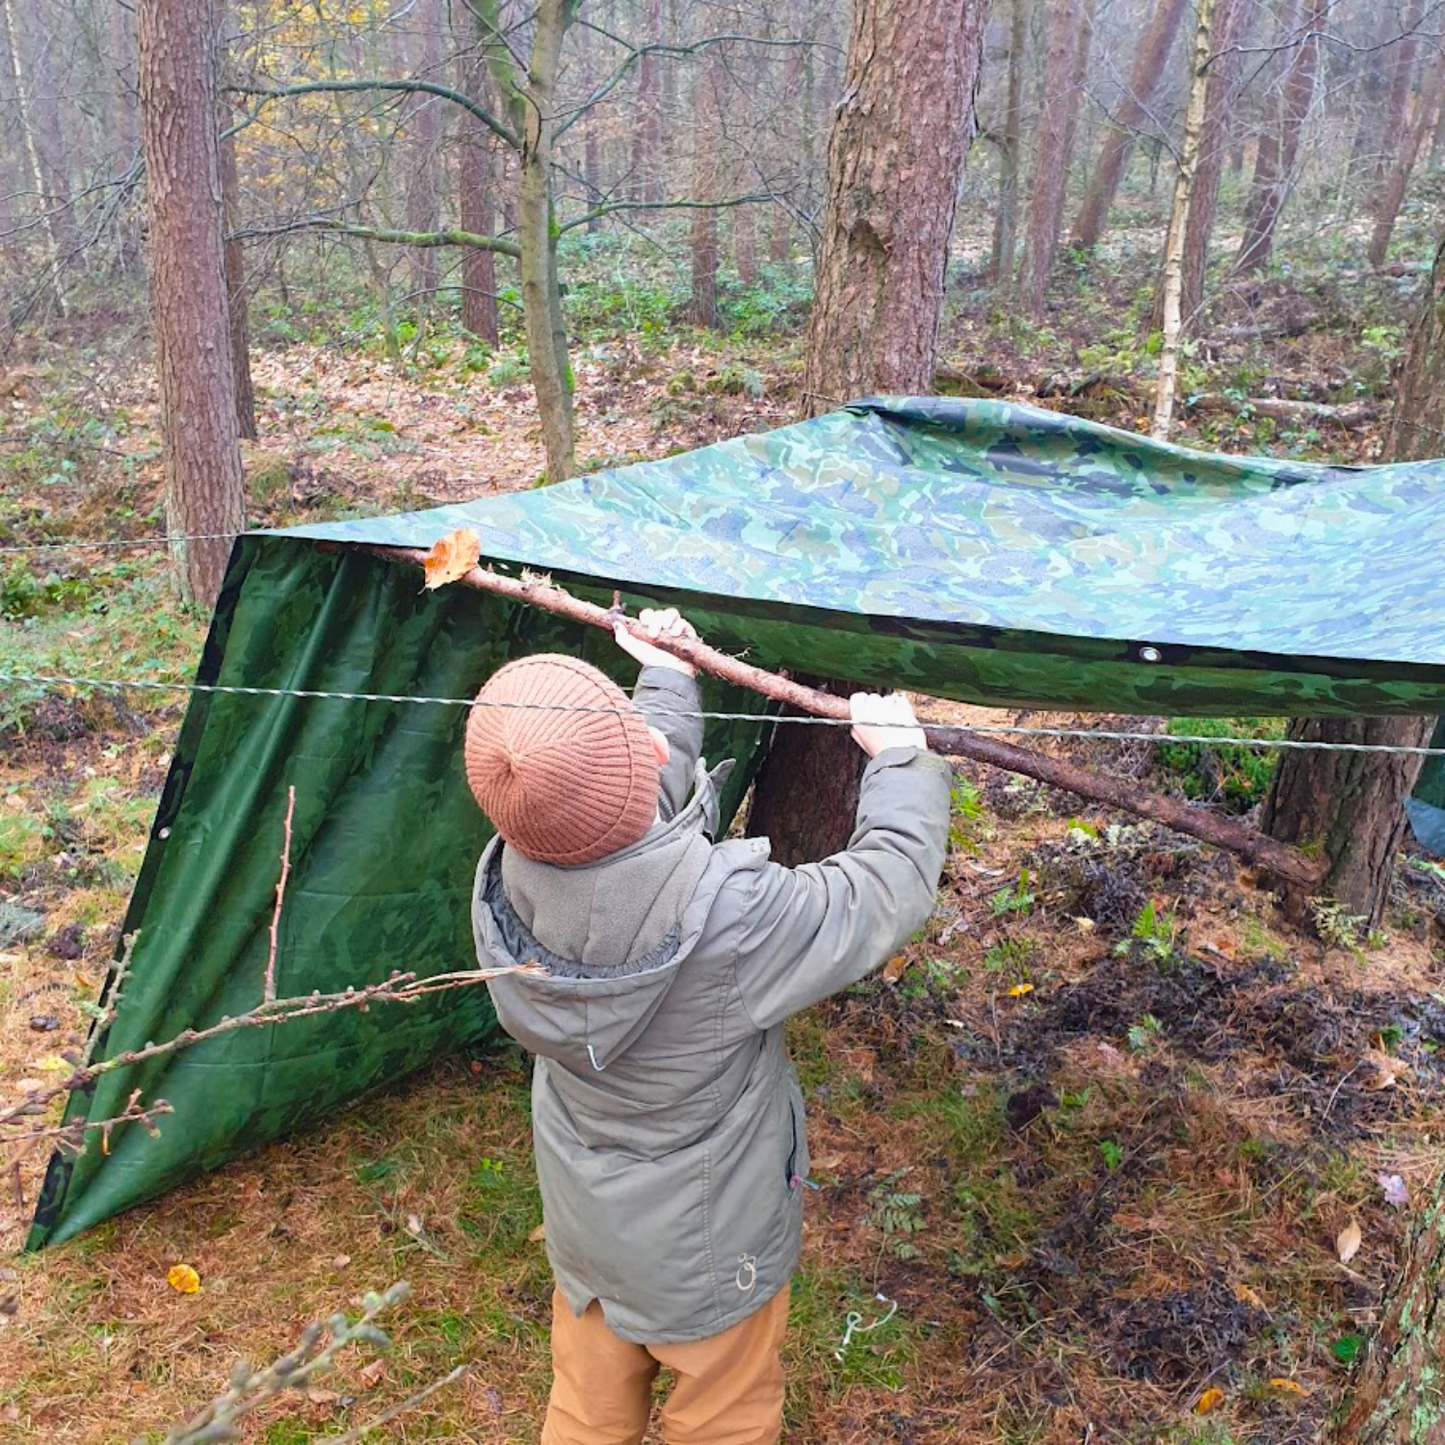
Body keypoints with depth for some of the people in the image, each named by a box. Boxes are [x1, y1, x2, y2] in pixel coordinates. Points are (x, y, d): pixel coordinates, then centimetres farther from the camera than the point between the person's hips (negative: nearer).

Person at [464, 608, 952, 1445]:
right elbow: (890, 891, -23)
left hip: (584, 1219, 5)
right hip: (706, 1247, -4)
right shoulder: (726, 916, -40)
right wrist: (900, 759, -7)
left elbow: (635, 819, -4)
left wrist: (668, 683, 9)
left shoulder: (509, 881, -25)